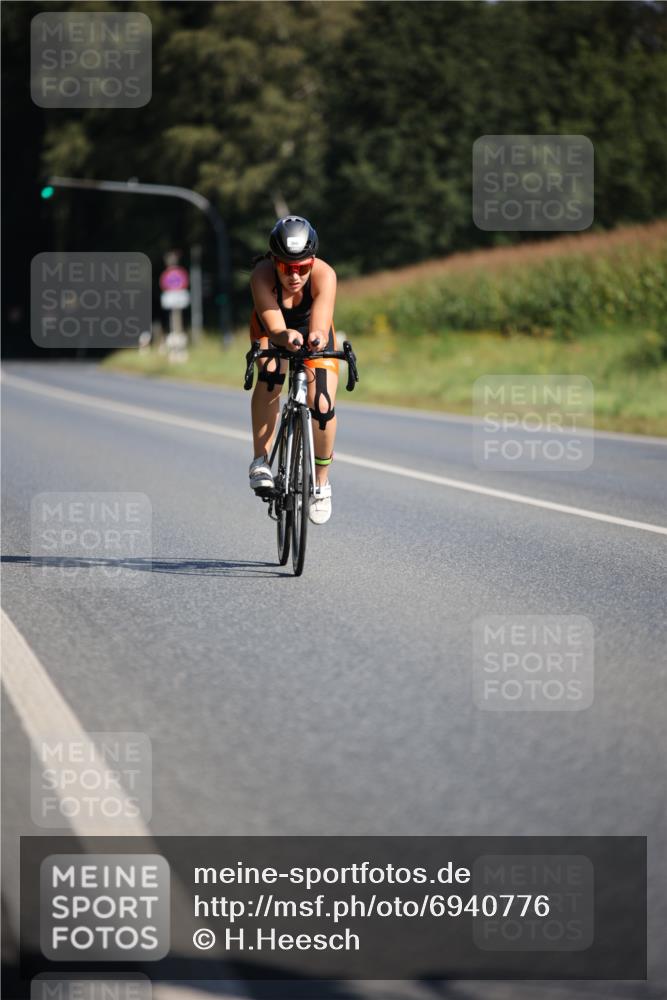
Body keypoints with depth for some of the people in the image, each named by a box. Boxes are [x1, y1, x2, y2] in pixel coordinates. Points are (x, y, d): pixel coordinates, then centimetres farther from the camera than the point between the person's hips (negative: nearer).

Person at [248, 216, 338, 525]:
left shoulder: (324, 274, -38)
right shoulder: (262, 276, -38)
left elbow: (321, 327, -48)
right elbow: (274, 329, -46)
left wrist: (316, 338, -71)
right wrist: (286, 337, -69)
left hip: (311, 328, 1)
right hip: (272, 327, 0)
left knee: (323, 407, -12)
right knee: (270, 376, -33)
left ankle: (321, 483, 11)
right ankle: (261, 461, -23)